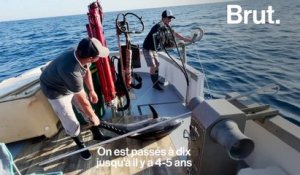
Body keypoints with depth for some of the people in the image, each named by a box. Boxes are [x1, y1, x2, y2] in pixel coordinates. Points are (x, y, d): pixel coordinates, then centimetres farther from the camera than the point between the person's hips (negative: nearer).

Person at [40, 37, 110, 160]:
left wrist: (92, 91, 5)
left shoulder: (82, 54, -25)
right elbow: (83, 101, -32)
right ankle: (80, 145, 27)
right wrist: (93, 117, -17)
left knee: (89, 109, 11)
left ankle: (97, 134, 32)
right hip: (55, 90, -7)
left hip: (72, 84, 7)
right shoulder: (71, 71, -45)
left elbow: (86, 71, 0)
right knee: (71, 123, -1)